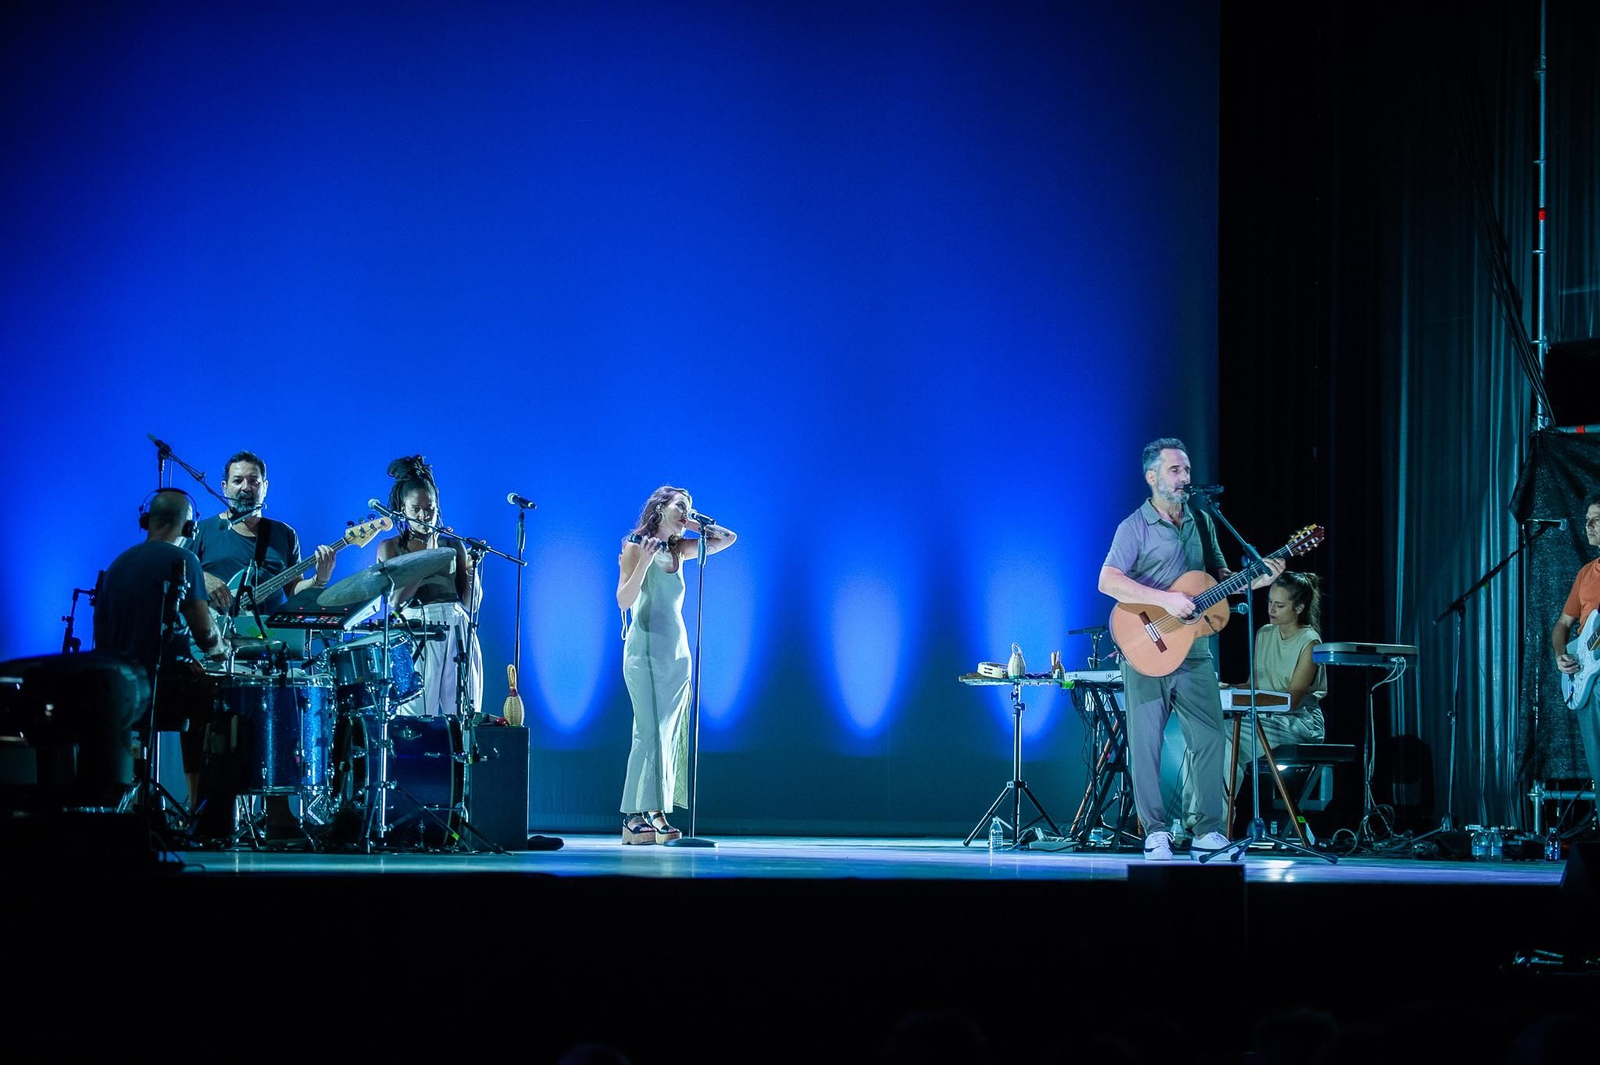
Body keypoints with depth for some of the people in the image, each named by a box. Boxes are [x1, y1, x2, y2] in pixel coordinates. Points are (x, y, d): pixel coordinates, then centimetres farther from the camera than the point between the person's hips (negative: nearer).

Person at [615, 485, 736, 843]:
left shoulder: (679, 550, 15)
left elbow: (728, 538, 21)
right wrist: (645, 560, -18)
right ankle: (635, 817, -17)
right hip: (646, 649, -7)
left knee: (669, 735, 1)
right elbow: (624, 600, -9)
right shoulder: (636, 547, 0)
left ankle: (657, 814, 0)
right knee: (651, 732, -15)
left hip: (677, 652, 7)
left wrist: (694, 524, 11)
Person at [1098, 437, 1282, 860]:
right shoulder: (1135, 527, -6)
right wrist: (1165, 599, -24)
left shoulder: (1201, 523, 12)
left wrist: (1258, 579, 2)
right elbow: (1108, 581, -17)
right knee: (1146, 744, -1)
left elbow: (1219, 575, 21)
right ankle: (1156, 834, 6)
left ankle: (1208, 832, 7)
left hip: (1194, 653, 5)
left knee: (1210, 741, 1)